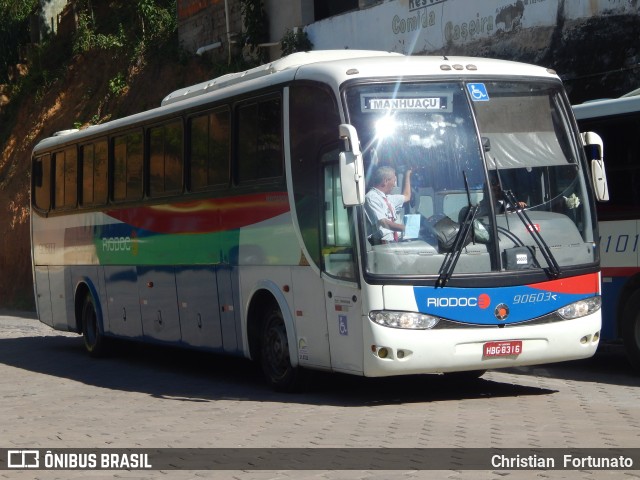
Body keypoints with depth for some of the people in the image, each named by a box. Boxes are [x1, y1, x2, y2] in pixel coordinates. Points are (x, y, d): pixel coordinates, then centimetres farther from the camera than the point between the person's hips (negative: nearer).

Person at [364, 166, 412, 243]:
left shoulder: (387, 198, 20)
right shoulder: (371, 197, -7)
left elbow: (406, 197, 39)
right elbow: (383, 222, -17)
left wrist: (407, 174, 40)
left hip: (396, 241, 9)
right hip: (384, 243, -9)